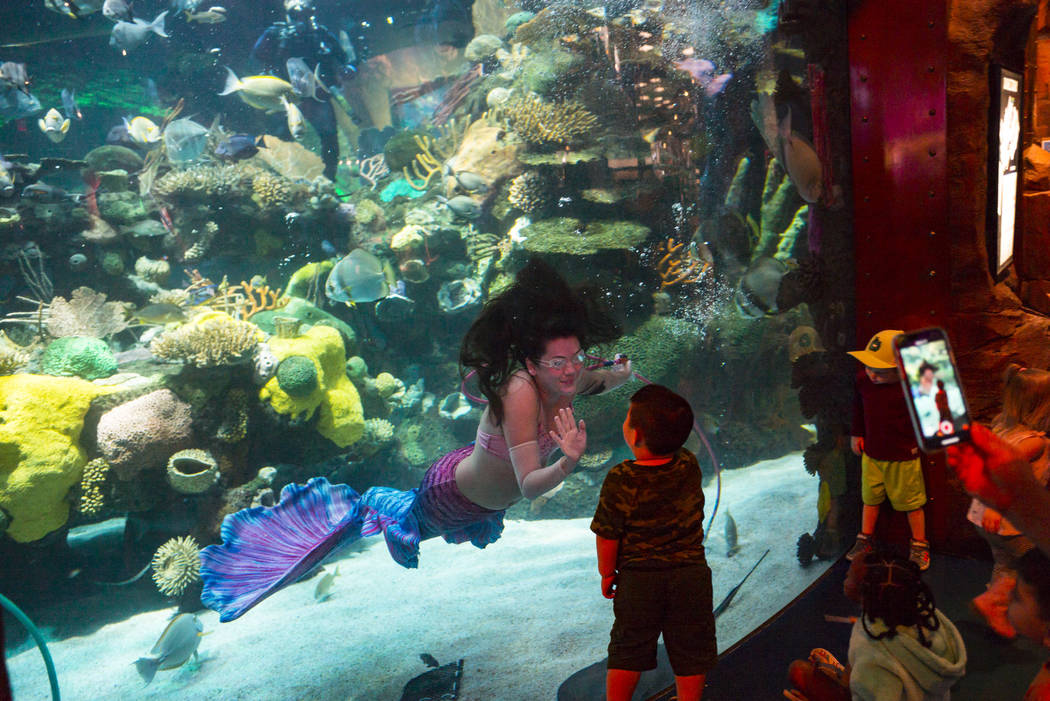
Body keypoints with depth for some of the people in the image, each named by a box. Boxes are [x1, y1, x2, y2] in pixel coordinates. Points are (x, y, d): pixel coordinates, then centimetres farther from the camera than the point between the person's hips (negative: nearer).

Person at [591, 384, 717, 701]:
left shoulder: (620, 480, -21)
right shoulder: (690, 466, -11)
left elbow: (607, 536, -13)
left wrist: (607, 572, 2)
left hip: (638, 579, -2)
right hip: (692, 575, 2)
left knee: (626, 652, 16)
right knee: (690, 652, 18)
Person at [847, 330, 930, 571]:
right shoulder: (863, 381, -8)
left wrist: (919, 440, -5)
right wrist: (856, 433, 11)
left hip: (903, 459, -4)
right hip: (871, 455, 4)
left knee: (912, 502, 12)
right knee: (870, 498, 17)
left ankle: (919, 545, 31)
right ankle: (864, 540, 33)